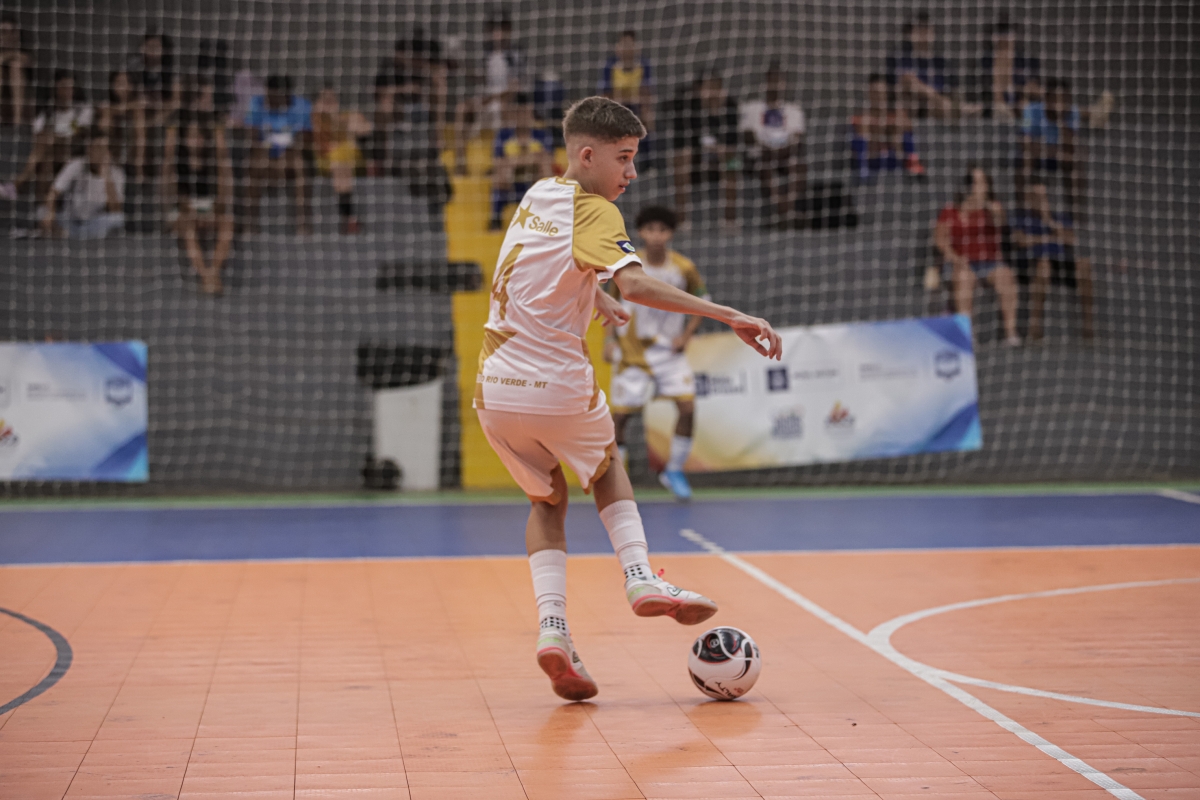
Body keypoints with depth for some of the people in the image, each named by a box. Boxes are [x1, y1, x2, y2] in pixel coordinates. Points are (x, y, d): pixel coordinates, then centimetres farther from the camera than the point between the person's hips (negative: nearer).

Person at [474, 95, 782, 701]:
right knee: (606, 469, 25)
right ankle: (639, 577, 7)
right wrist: (727, 316, -33)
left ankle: (553, 629, 3)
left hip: (496, 390, 5)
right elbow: (634, 283, -30)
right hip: (559, 387, -5)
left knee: (546, 500, 21)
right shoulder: (592, 211, -12)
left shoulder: (538, 196, 11)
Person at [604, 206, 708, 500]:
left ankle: (674, 472, 4)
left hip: (669, 351, 1)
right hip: (632, 351, 0)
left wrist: (686, 335, -5)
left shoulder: (684, 268, -7)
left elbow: (701, 301, 7)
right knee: (620, 413, -3)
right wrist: (610, 338, -2)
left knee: (688, 407, -14)